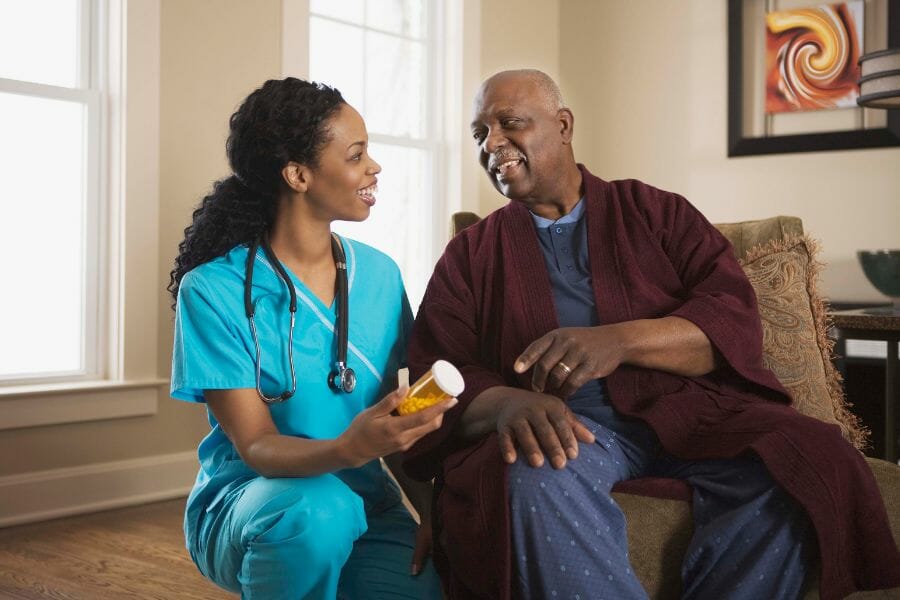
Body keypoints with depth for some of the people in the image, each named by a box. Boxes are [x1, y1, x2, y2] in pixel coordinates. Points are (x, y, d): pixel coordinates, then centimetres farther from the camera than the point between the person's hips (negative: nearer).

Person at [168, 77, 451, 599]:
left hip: (365, 505, 4)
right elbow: (256, 447, -16)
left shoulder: (380, 275, 2)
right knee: (315, 507, -36)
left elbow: (400, 418, 5)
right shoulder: (213, 290, -12)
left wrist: (431, 511, -11)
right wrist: (347, 450, -36)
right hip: (247, 502, -4)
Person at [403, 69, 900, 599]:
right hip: (565, 427, -1)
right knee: (533, 481, -36)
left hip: (685, 410, 2)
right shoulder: (471, 255, 15)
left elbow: (734, 319, 1)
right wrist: (507, 402, -21)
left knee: (814, 465, -26)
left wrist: (621, 340, -19)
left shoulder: (656, 212, 14)